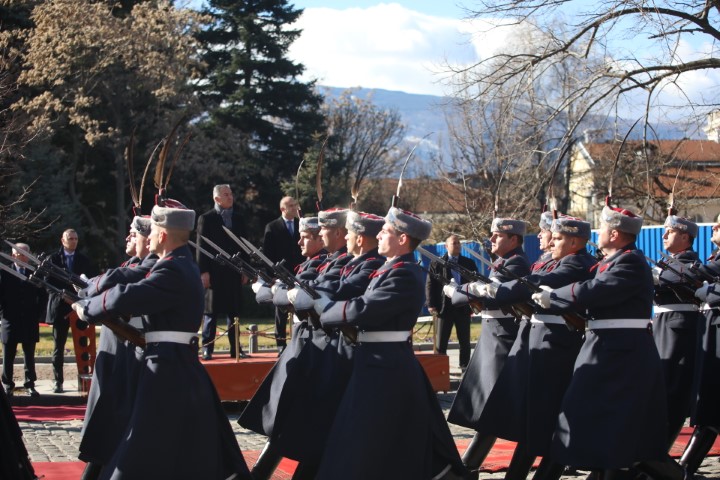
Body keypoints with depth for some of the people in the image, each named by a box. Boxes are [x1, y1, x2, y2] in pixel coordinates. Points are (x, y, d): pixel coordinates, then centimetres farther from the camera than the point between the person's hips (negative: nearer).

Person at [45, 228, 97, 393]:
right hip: (60, 307, -1)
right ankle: (58, 381, 9)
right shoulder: (54, 259, 4)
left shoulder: (85, 260, 10)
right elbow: (49, 281, -4)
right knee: (58, 347, 3)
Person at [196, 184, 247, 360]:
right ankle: (207, 349, 6)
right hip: (214, 273, -4)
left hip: (234, 272, 4)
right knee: (211, 312, 1)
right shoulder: (206, 219, -2)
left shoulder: (237, 218, 12)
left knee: (233, 312, 6)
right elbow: (202, 246, -5)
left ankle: (235, 349, 10)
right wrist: (204, 272, -11)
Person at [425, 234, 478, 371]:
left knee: (465, 341, 6)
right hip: (444, 307, -2)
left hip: (463, 307, 2)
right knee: (441, 342, 2)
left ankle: (465, 367, 14)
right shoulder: (437, 263, 2)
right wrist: (431, 305, -8)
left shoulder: (469, 263, 8)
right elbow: (430, 285, 0)